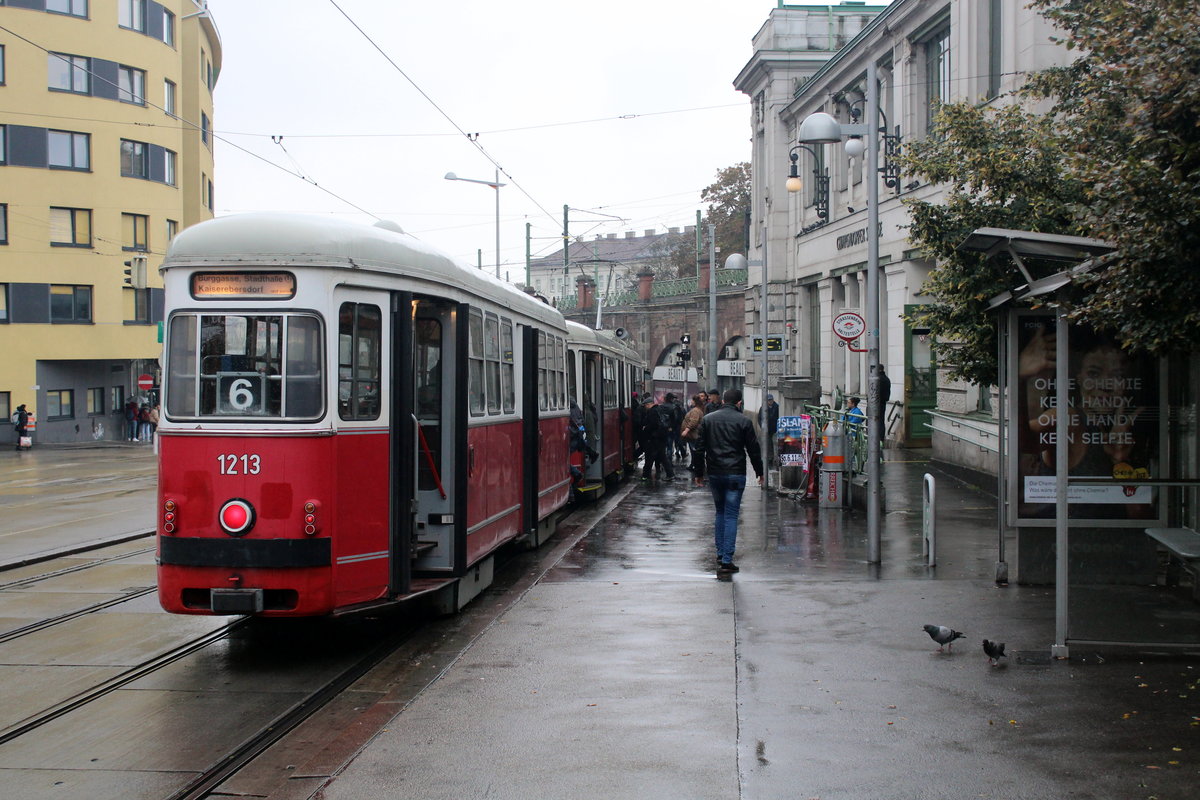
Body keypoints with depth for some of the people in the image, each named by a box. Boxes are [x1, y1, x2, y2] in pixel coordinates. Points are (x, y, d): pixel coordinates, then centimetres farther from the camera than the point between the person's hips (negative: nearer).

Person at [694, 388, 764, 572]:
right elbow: (753, 449, -1)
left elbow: (700, 447, 7)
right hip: (735, 474, -3)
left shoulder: (707, 419, 5)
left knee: (720, 513, 19)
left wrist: (699, 472, 17)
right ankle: (726, 560, -7)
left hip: (714, 474, 3)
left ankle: (720, 554, 20)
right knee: (731, 516, -2)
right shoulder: (743, 421, -4)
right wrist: (759, 471, 11)